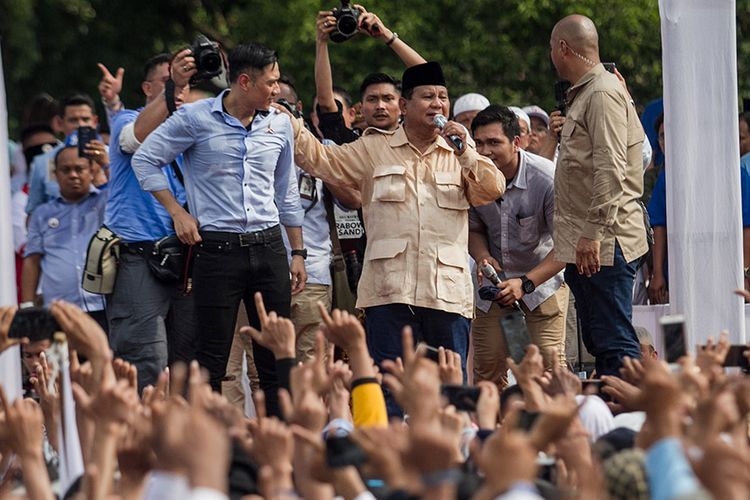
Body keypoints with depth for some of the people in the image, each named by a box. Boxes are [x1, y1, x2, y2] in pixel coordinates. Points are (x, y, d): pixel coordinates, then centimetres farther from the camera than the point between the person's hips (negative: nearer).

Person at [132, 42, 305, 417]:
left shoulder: (279, 124, 10)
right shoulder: (196, 118, -4)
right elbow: (145, 160, 2)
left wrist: (298, 253, 17)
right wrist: (177, 212, -3)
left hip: (268, 248, 4)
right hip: (217, 249, -4)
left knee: (275, 357, 4)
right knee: (213, 358, -2)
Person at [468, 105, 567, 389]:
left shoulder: (547, 178, -25)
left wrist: (526, 283, -32)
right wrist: (483, 257, -19)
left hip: (543, 278, -3)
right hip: (494, 280, 3)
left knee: (550, 365, -15)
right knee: (487, 370, -2)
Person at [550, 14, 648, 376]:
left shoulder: (603, 93, -12)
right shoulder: (583, 95, 20)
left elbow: (610, 169, -21)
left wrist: (593, 233, -23)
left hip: (605, 242, -11)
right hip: (589, 243, 11)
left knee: (615, 345, -13)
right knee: (598, 342, 11)